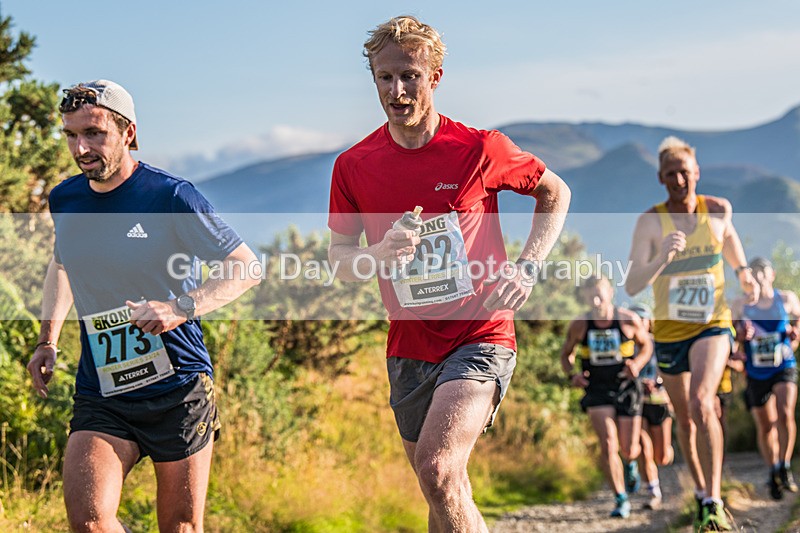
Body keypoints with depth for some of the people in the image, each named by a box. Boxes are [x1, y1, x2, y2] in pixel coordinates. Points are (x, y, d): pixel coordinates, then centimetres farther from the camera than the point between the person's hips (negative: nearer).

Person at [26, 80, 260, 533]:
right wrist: (48, 341, 15)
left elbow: (246, 266, -7)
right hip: (99, 395, 4)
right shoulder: (65, 199, 6)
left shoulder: (170, 197, -11)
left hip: (177, 390, -3)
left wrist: (181, 308, -23)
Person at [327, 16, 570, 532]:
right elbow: (340, 257, 9)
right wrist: (378, 255, -14)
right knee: (447, 491, 15)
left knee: (437, 469, -26)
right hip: (410, 349, 5)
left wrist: (527, 269, -5)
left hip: (480, 338, -4)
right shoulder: (354, 165, 0)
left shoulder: (479, 149, -8)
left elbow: (555, 193, 8)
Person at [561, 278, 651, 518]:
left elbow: (646, 345, 7)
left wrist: (637, 364, -13)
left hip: (626, 388, 0)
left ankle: (630, 463, 43)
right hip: (597, 390, 0)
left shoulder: (629, 320, -9)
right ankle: (621, 500, -5)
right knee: (608, 445, -17)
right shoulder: (579, 326, -8)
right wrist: (572, 375, -11)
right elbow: (566, 354, 9)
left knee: (629, 450, 4)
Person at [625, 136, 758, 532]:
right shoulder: (650, 222, -15)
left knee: (701, 403, -25)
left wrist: (743, 271, 17)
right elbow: (631, 286, -24)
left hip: (712, 325, -1)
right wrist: (663, 258, -39)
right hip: (669, 331, 1)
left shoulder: (718, 209, -6)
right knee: (684, 420, 14)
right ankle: (700, 491, 38)